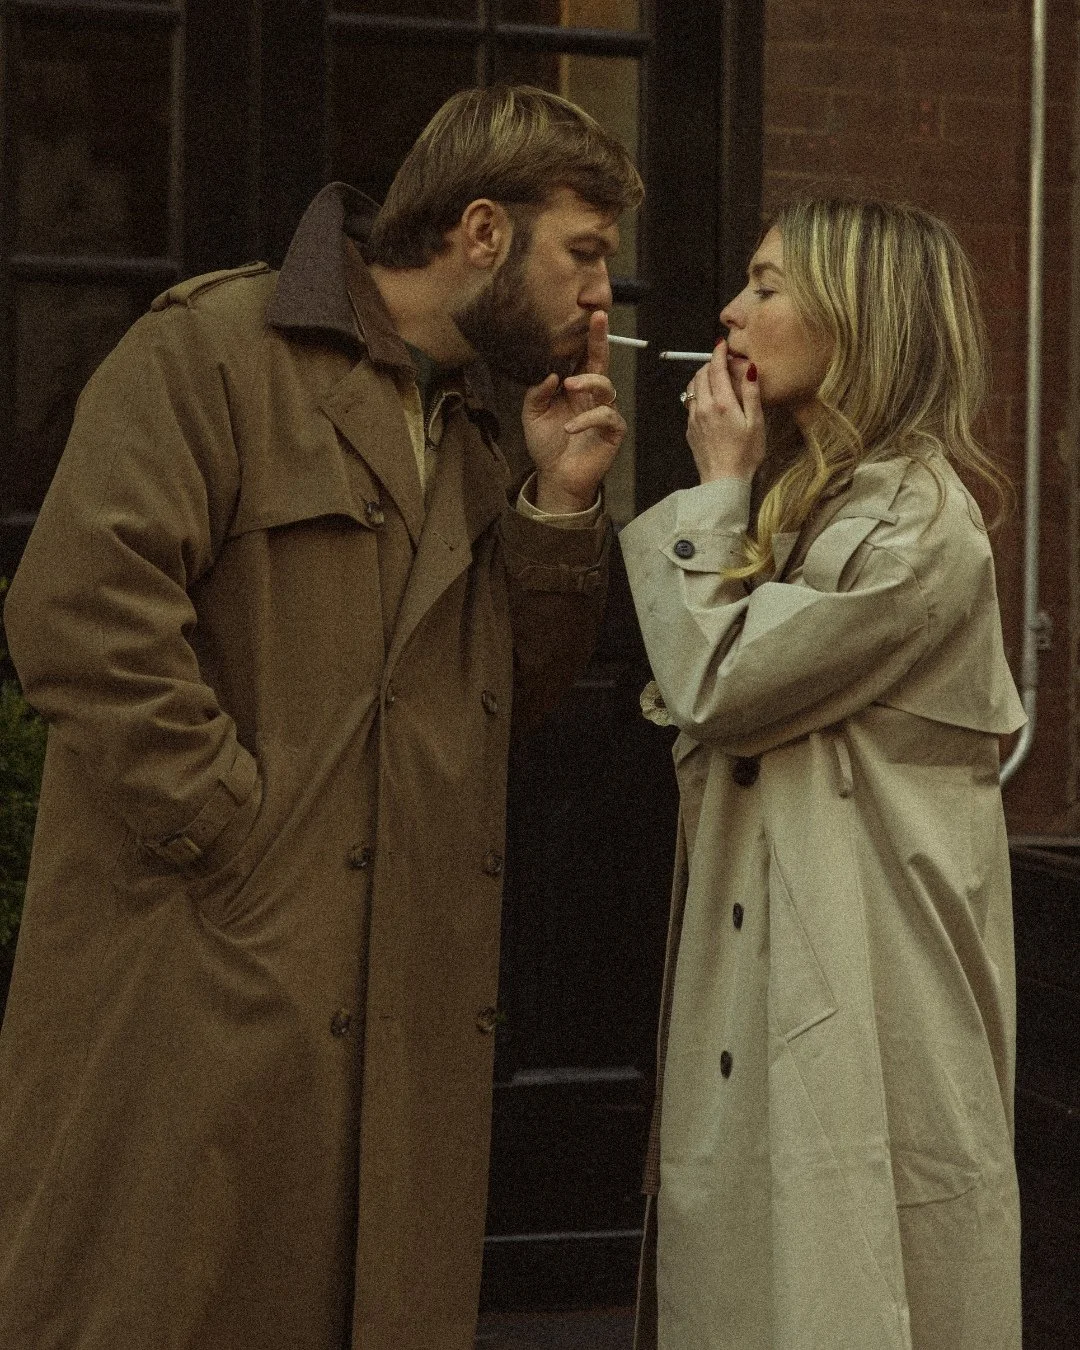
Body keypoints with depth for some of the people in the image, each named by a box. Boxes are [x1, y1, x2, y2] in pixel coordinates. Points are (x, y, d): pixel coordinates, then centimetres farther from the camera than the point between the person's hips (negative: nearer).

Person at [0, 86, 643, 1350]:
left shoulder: (462, 425, 21)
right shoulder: (210, 349, -6)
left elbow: (516, 688, 17)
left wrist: (559, 503, 4)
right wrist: (240, 846, -18)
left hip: (405, 1007, 8)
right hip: (208, 994, -8)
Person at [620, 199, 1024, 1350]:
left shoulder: (918, 524, -15)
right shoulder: (807, 501, 16)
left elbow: (716, 685, -15)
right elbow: (694, 711, 15)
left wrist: (718, 488, -7)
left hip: (860, 987, -9)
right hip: (766, 983, 9)